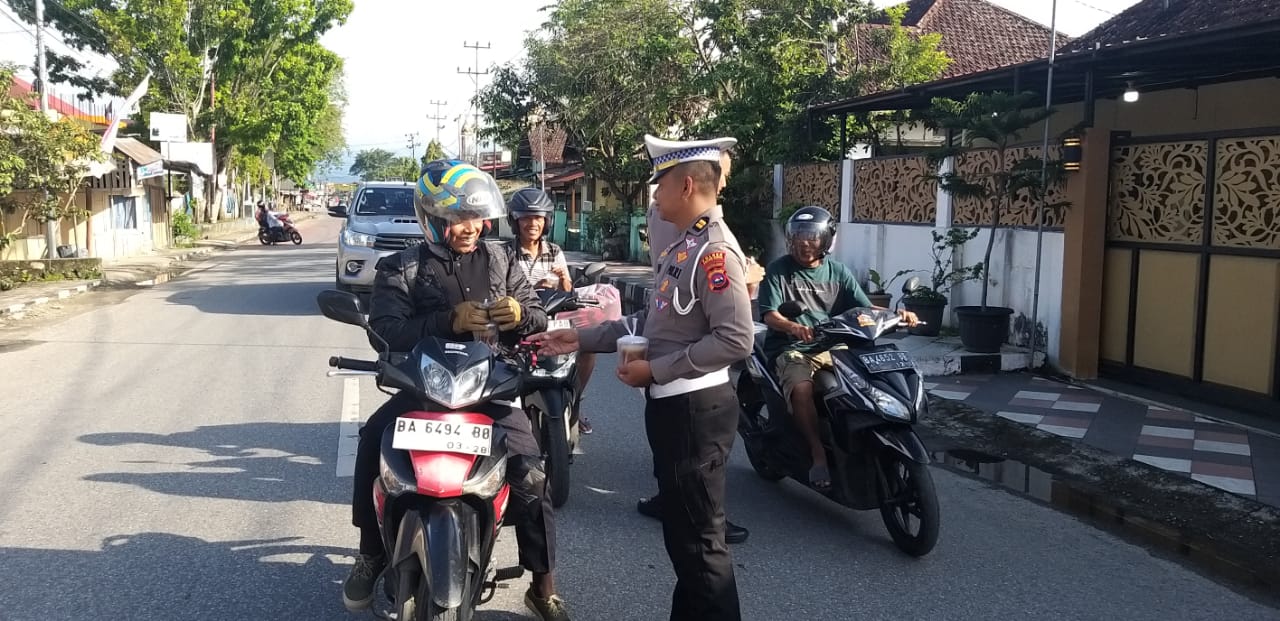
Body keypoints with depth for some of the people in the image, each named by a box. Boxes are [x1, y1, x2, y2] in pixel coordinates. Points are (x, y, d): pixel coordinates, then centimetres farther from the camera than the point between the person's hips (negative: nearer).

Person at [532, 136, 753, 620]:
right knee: (683, 532, 19)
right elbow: (654, 321, 19)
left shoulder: (714, 250, -17)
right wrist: (581, 339, 15)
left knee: (698, 539, -2)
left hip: (695, 409, -10)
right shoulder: (681, 247, 15)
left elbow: (736, 340, -24)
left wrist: (656, 369, -19)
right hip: (673, 405, 10)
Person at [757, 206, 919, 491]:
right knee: (802, 389, -34)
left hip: (832, 347, 4)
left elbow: (865, 308, 5)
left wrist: (896, 314, -15)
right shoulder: (778, 270, 0)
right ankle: (818, 453, -22)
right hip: (792, 349, -4)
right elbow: (770, 315, -10)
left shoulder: (838, 272, 12)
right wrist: (793, 327, -32)